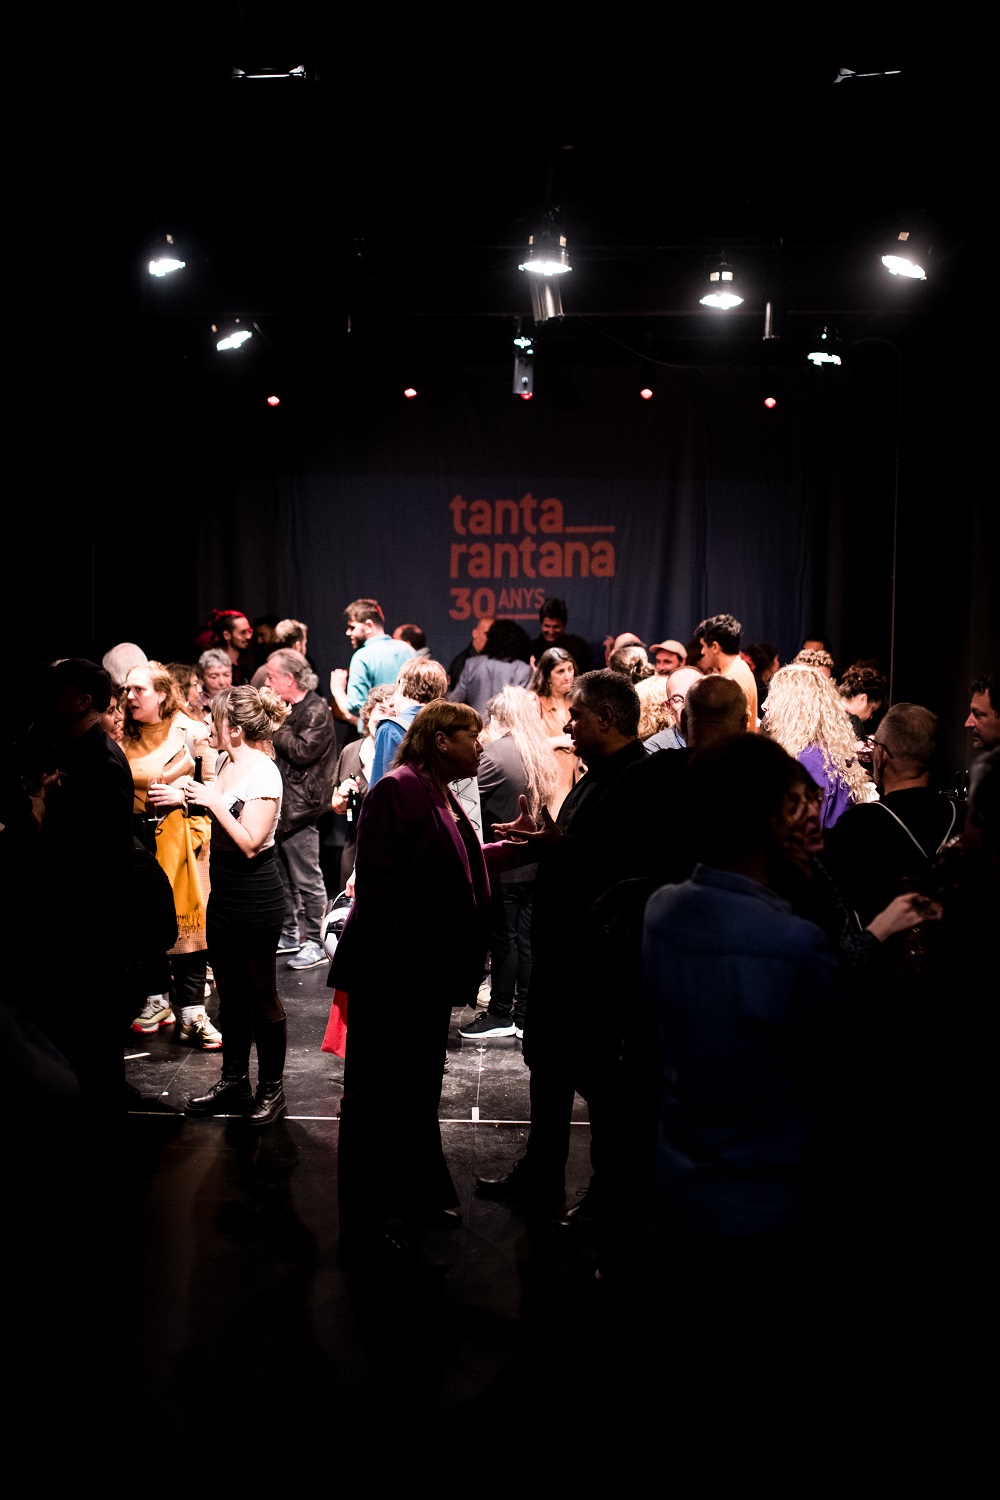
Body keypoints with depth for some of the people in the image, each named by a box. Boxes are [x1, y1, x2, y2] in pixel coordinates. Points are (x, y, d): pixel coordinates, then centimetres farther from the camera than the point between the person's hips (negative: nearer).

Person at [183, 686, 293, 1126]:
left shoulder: (264, 774, -19)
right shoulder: (230, 763, 6)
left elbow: (250, 843, -23)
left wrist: (214, 801, -22)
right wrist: (200, 789, 7)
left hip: (255, 899, -9)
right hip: (224, 893, 9)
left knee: (260, 994, 3)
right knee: (230, 991, 16)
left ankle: (272, 1089, 16)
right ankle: (233, 1082, 28)